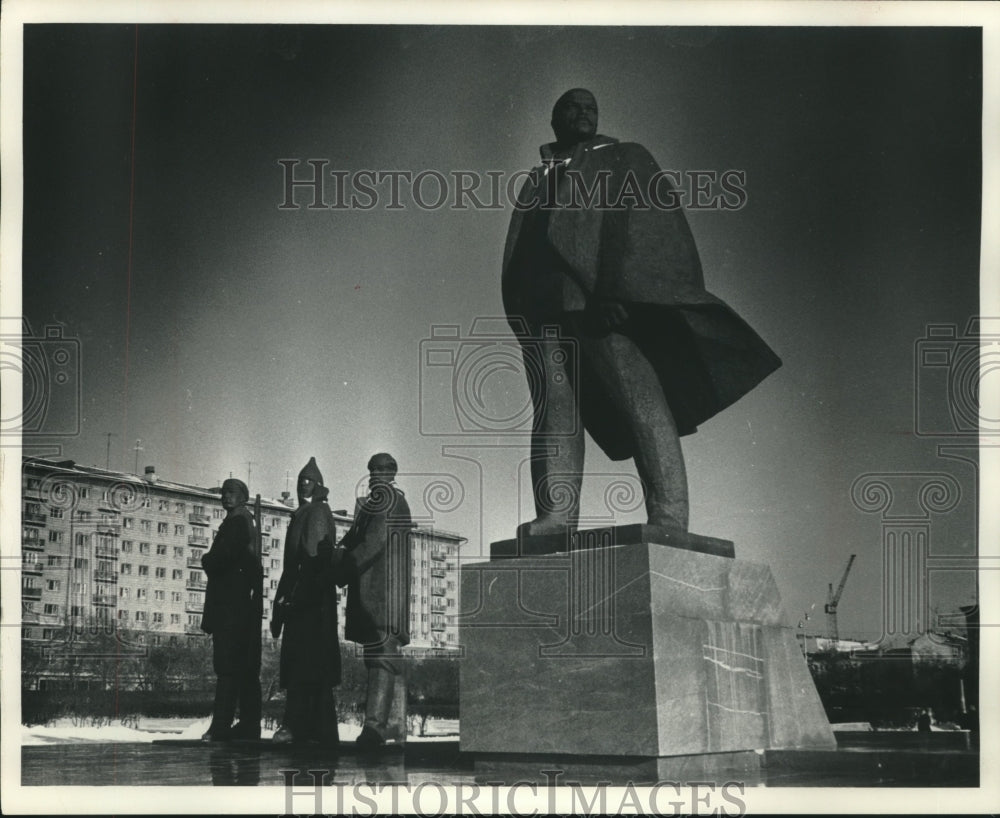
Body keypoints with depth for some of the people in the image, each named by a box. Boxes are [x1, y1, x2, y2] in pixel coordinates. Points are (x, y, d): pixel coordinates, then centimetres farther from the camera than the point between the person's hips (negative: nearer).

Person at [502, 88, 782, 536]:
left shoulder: (627, 160, 19)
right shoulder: (536, 183, 31)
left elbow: (651, 223, 3)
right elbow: (518, 255, 25)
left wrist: (618, 287, -15)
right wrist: (520, 311, 7)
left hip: (608, 300, -4)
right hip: (545, 305, 4)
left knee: (642, 400, -15)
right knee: (553, 407, -10)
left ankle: (669, 519, -23)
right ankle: (555, 518, -20)